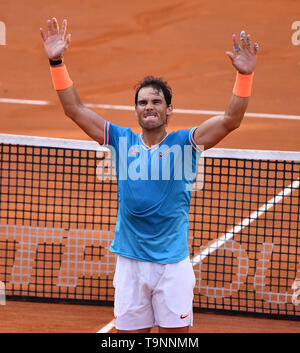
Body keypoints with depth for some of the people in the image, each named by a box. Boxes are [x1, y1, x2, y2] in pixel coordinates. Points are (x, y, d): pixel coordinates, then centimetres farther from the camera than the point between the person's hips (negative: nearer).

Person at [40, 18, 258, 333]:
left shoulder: (183, 143, -2)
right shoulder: (123, 141, 5)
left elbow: (230, 120, -13)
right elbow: (75, 109, 3)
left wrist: (244, 75, -25)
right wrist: (57, 63, -6)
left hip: (173, 264, -2)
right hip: (129, 262, 2)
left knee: (177, 331, 1)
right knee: (129, 331, 7)